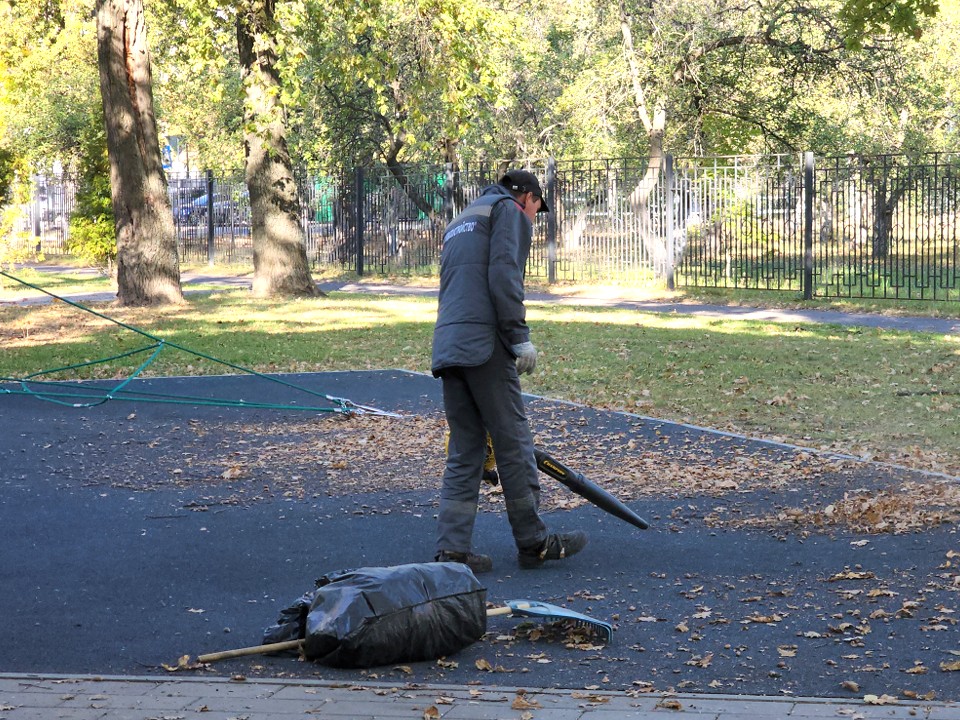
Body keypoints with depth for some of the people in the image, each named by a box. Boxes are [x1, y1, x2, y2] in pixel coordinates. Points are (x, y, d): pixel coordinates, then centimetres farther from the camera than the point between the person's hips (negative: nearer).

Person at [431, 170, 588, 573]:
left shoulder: (460, 222, 30)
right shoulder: (510, 210, 5)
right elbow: (503, 275, -12)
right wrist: (520, 338, -12)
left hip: (447, 348, 8)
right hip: (485, 344, -8)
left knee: (464, 450, 8)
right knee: (513, 442, 0)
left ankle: (452, 549, 0)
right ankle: (533, 542, 6)